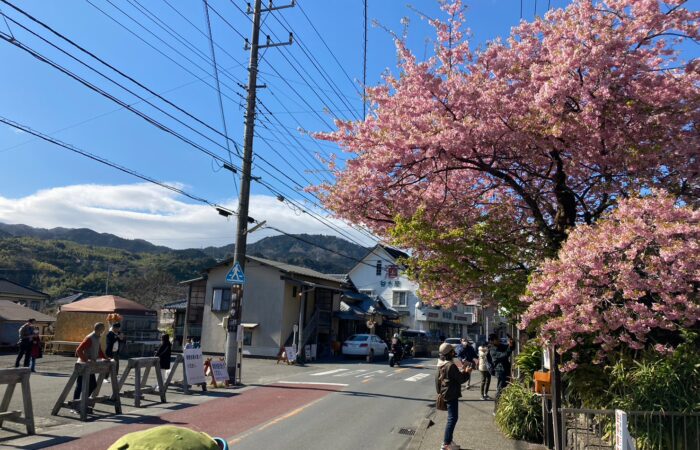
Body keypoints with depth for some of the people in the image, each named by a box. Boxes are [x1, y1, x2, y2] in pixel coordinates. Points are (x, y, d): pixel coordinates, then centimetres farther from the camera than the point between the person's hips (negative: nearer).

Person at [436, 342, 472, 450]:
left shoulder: (442, 364, 8)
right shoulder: (451, 365, -22)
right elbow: (460, 379, -16)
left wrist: (461, 371, 13)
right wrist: (467, 372, 0)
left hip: (446, 394, 10)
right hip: (451, 395, -10)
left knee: (451, 418, 18)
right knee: (452, 418, -3)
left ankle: (447, 440, 24)